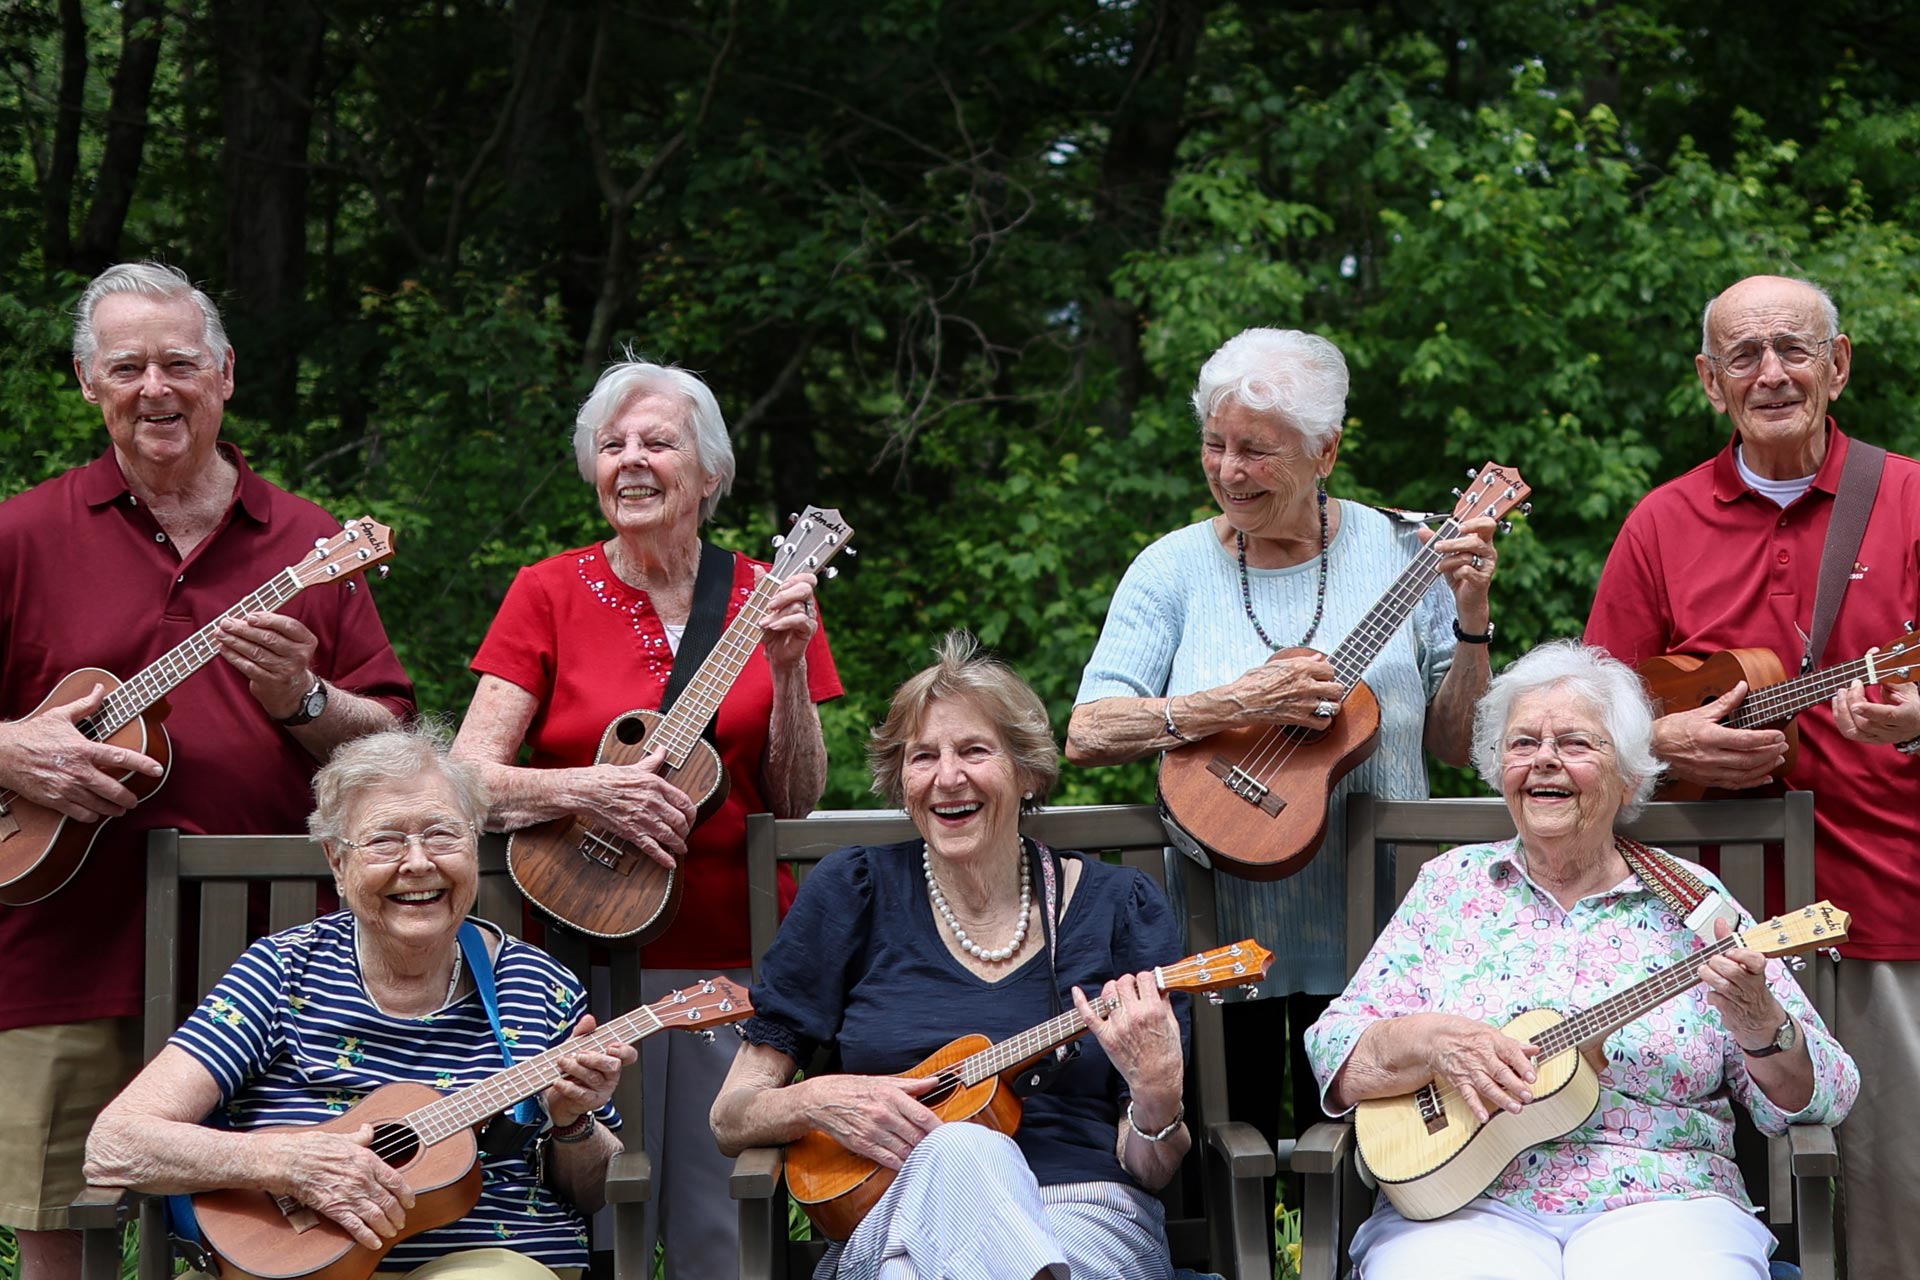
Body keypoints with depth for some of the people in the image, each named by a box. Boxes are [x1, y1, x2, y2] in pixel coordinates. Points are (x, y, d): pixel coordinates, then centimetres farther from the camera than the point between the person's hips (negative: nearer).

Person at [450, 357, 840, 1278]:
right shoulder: (550, 594, 3)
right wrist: (584, 792, -20)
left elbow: (799, 804, 3)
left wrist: (787, 670, -11)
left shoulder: (765, 597, 7)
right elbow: (464, 778, -4)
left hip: (738, 956, 1)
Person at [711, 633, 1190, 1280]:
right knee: (962, 1149, -37)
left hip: (1089, 1221, -1)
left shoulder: (1120, 906, 9)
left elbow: (1150, 1171, 7)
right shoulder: (852, 892, 9)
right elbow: (731, 1118, 10)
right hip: (890, 1221, 1)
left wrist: (1157, 1094, -16)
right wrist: (817, 1101, -11)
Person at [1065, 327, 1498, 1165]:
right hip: (1219, 934, 0)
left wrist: (1470, 619, -11)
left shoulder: (1398, 554, 0)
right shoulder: (1175, 569, 0)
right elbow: (1086, 735, -10)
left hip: (1370, 935, 0)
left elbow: (1454, 745, 3)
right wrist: (1231, 706, -22)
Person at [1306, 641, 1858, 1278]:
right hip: (1462, 1199, 0)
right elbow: (1332, 1052, 6)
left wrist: (1761, 1028, -16)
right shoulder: (1452, 885, 12)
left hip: (1654, 1204, 0)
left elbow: (1819, 1100, 5)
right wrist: (1429, 1041, -14)